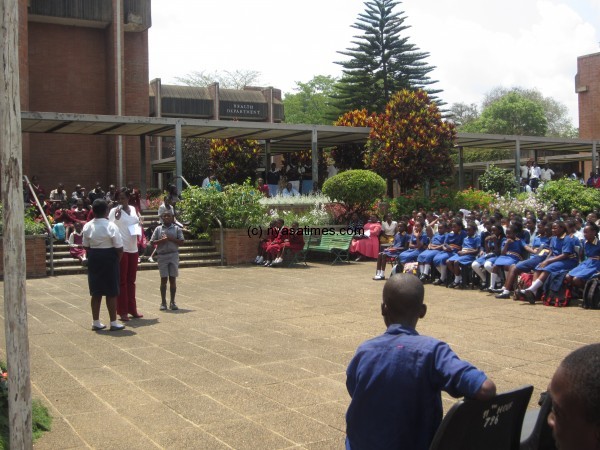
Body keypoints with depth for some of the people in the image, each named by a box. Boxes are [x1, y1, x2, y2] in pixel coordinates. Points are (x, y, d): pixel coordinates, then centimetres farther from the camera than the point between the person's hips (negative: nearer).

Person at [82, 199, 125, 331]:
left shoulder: (87, 227, 1)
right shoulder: (111, 226, -15)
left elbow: (86, 246, 6)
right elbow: (119, 248, -14)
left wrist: (92, 257, 16)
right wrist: (117, 259, 2)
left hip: (93, 259, 5)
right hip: (109, 259, -5)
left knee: (96, 292, 12)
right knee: (111, 293, 2)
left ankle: (96, 322, 19)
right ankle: (113, 323, 7)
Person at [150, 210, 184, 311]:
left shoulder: (176, 229, 4)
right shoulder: (158, 229, 6)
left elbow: (181, 242, 0)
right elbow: (152, 242, 3)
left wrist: (171, 239, -13)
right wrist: (162, 240, -12)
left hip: (173, 255, 0)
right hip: (162, 256, 0)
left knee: (172, 279, 3)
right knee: (163, 279, 1)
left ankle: (172, 302, 9)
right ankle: (163, 302, 7)